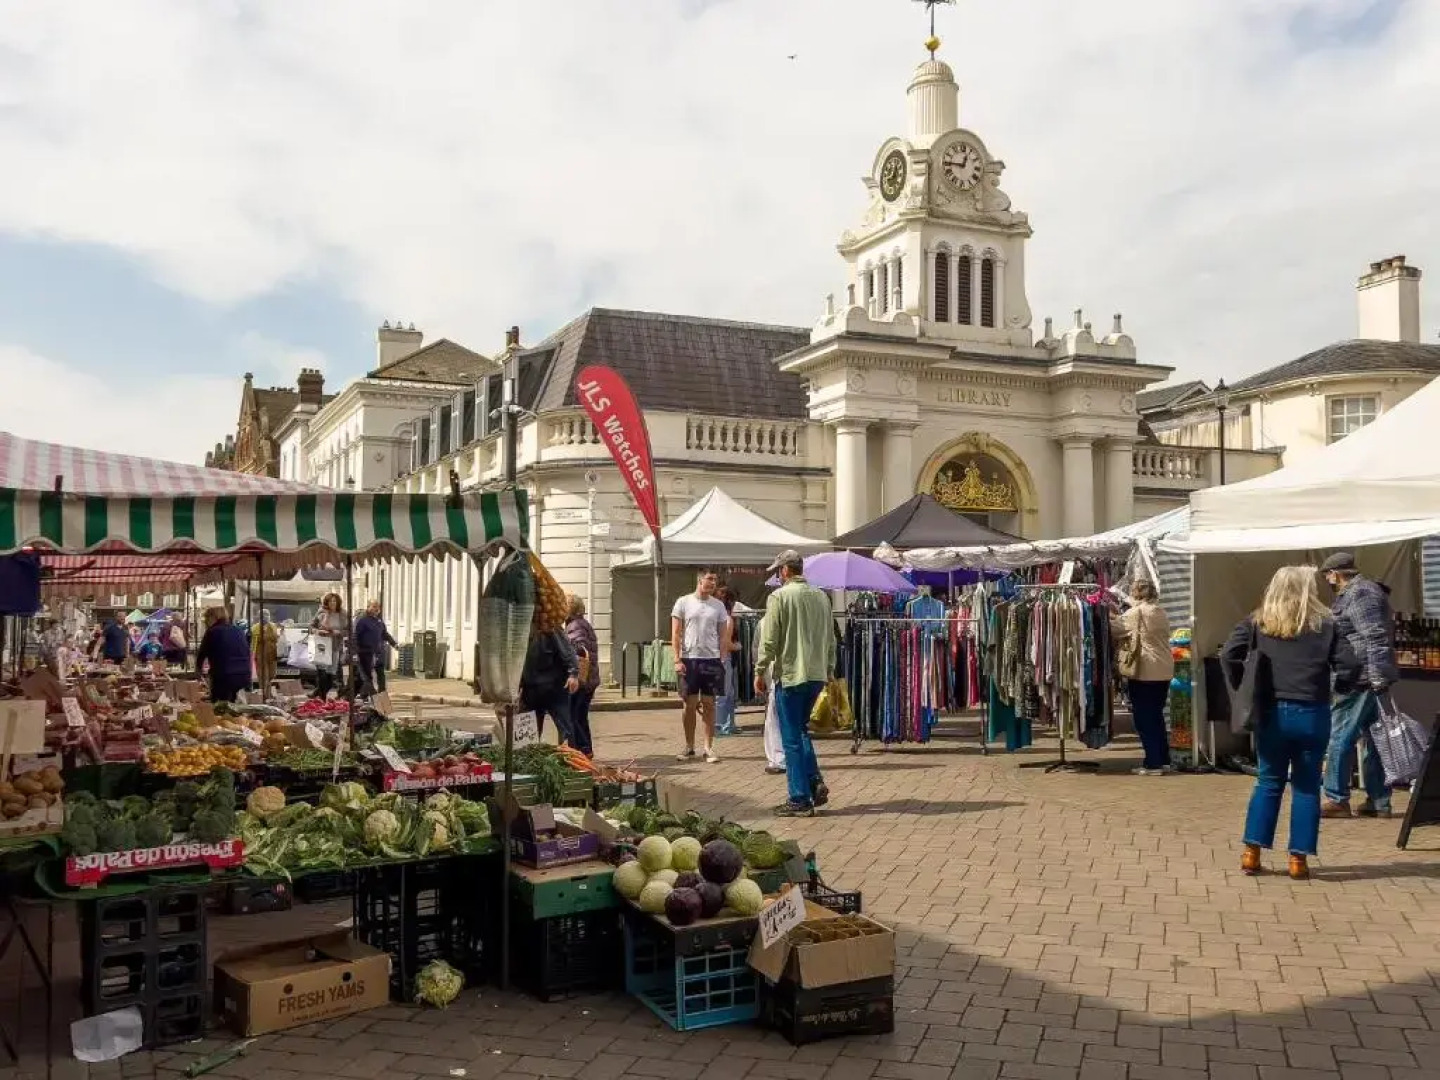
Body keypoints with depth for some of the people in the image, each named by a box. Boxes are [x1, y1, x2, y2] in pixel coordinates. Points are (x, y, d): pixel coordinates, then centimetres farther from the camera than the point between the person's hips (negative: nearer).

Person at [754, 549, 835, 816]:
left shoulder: (780, 596, -9)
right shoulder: (821, 597, 9)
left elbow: (769, 641, -11)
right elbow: (831, 639, 13)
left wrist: (760, 673, -3)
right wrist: (829, 670, 22)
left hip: (790, 675, -6)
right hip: (817, 675, 6)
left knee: (792, 738, 2)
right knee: (801, 730, 21)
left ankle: (800, 800, 4)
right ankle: (816, 783, 10)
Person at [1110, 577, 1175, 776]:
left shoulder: (1136, 612, -11)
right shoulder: (1162, 613, 10)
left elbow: (1115, 630, -3)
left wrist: (1109, 618, 18)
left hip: (1144, 672, -7)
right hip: (1164, 671, 7)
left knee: (1144, 718, 0)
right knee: (1157, 716, 16)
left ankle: (1153, 764, 1)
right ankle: (1163, 761, 18)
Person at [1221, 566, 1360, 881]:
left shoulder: (1257, 623, 1)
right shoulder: (1325, 625, -1)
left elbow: (1229, 655, -10)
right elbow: (1350, 666, -7)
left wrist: (1242, 688, 2)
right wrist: (1329, 681, 12)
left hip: (1271, 713, 1)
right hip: (1312, 715, -1)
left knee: (1268, 783, 13)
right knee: (1306, 787, 9)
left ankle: (1252, 853, 11)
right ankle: (1298, 859, 10)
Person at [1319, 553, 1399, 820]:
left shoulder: (1359, 593, -14)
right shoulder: (1365, 590, 19)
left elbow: (1375, 638, -22)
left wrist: (1379, 678, -24)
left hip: (1359, 680, -11)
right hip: (1370, 679, 11)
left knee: (1339, 738, -5)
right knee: (1371, 740, 12)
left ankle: (1336, 800, 0)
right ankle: (1378, 802, 17)